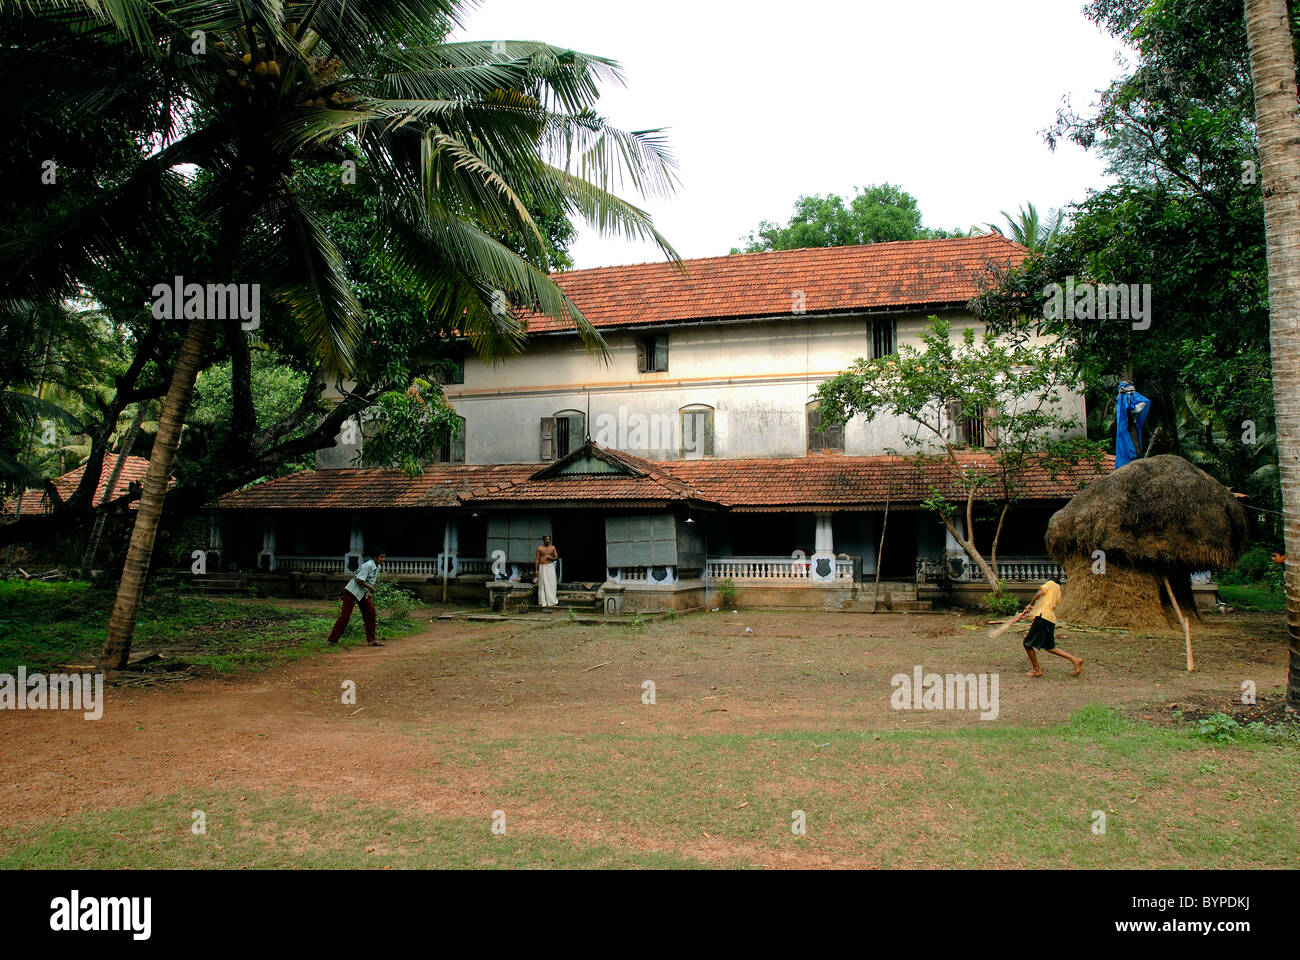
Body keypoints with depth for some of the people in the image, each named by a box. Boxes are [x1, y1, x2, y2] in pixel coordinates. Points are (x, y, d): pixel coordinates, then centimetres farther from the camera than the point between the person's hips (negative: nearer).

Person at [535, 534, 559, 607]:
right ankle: (542, 602, 3)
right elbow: (537, 559, 2)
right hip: (542, 567, -2)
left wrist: (551, 558, -12)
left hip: (550, 567, 2)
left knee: (551, 584, -1)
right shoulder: (540, 548, 2)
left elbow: (557, 557, 9)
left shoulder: (553, 548, 7)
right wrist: (536, 570, -2)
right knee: (543, 584, -2)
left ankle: (552, 601, 5)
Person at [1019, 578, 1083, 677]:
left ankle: (1037, 670, 10)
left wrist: (1030, 604, 0)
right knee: (1049, 647, 20)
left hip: (1042, 617, -9)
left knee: (1027, 643, 2)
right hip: (1052, 620, 9)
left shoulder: (1051, 583, 7)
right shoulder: (1058, 593, 26)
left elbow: (1040, 593, -12)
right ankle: (1075, 659, 11)